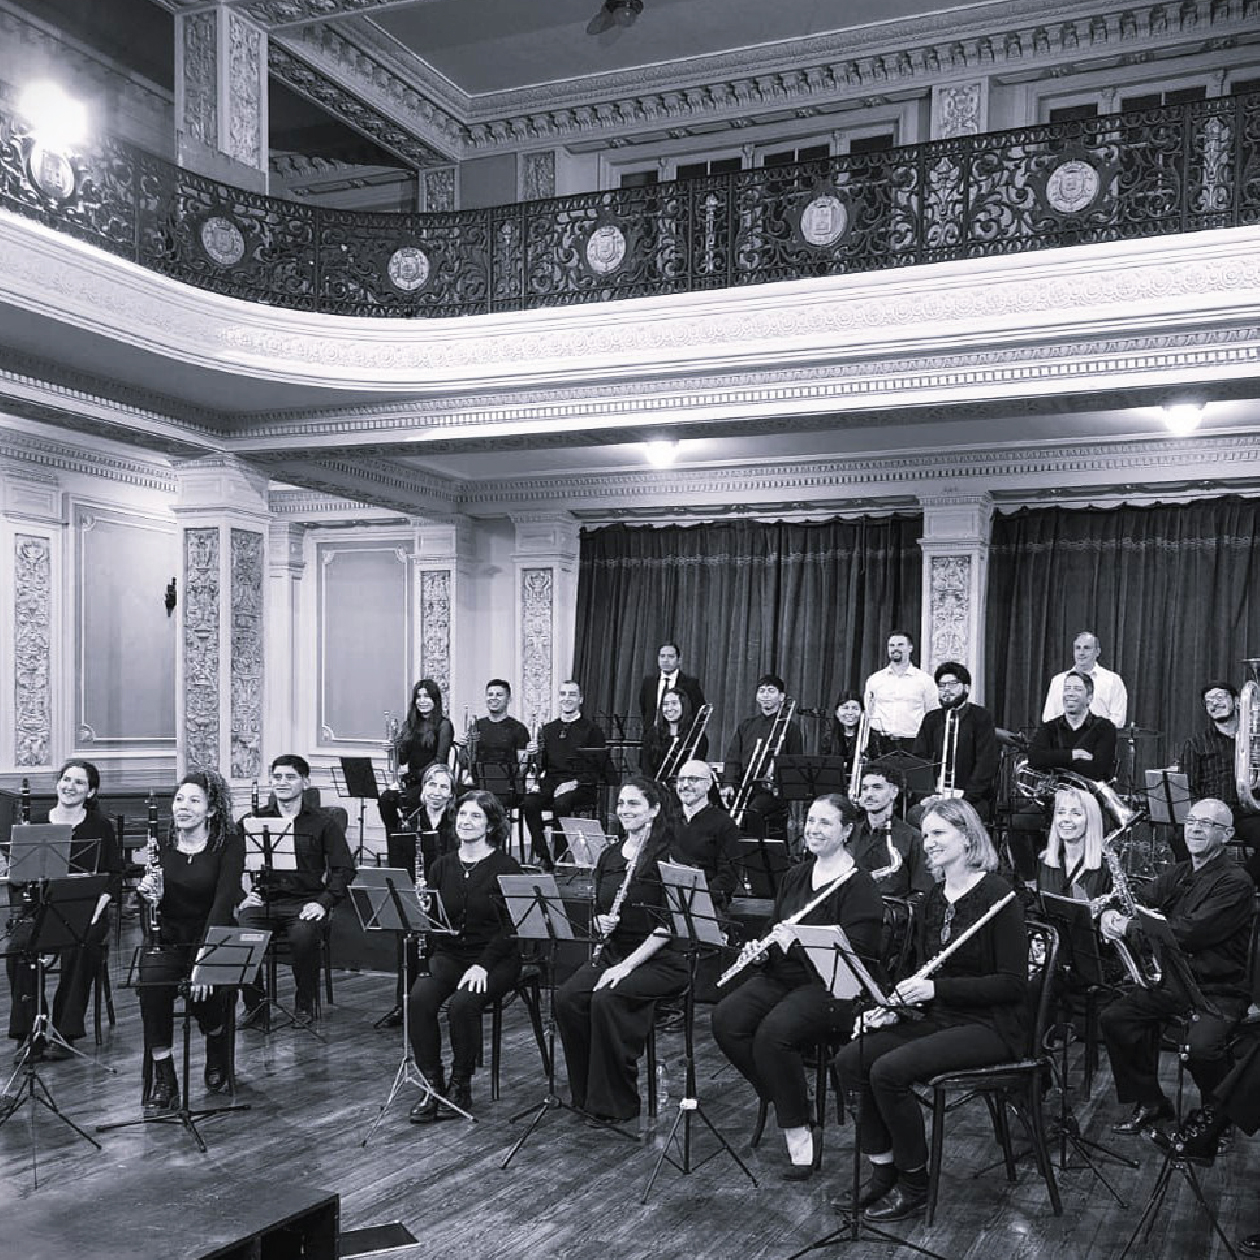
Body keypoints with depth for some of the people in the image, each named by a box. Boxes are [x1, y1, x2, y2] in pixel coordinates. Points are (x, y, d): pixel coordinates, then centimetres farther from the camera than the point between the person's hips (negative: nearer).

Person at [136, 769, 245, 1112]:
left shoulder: (230, 845, -8)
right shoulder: (162, 846, 5)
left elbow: (223, 902, -20)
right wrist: (148, 893, -17)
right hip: (168, 941, 3)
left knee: (206, 994, -30)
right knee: (151, 983, -30)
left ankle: (217, 1059, 7)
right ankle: (162, 1078, -16)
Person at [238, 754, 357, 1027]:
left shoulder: (324, 822, 7)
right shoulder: (255, 820, 15)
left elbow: (344, 869, 1)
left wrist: (323, 902, -12)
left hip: (305, 902, -2)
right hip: (263, 899, 2)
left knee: (303, 936, -34)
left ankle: (305, 1005, -9)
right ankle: (254, 1002, -4)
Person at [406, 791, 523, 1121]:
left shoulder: (506, 867, -5)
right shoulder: (442, 867, 10)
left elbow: (510, 926, -10)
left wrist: (482, 965, -20)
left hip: (495, 958, -4)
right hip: (448, 954, 4)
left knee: (461, 1004, -31)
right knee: (418, 999, -25)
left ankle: (461, 1086, -8)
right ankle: (432, 1086, -12)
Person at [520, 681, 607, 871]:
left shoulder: (591, 730, 5)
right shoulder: (547, 730, 19)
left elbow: (597, 769, -3)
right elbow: (541, 765, 18)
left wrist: (575, 782, -18)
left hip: (581, 787, -4)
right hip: (551, 784, 4)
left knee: (562, 803, -36)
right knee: (529, 803, -27)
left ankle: (560, 858, -23)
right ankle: (543, 856, -21)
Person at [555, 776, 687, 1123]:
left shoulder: (668, 857, -9)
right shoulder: (610, 856, 12)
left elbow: (669, 925, -14)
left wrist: (628, 965, -19)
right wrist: (600, 922, -4)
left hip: (659, 959, -6)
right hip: (612, 952, 6)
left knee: (606, 999, -30)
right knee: (566, 998, -20)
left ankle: (617, 1103, -14)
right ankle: (584, 1093, -5)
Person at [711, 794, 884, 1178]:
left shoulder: (859, 886, -9)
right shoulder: (796, 875, 15)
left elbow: (856, 954, -17)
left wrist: (797, 942, -26)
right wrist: (759, 946, 3)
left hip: (830, 987, -7)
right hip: (781, 975, 7)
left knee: (774, 1032, -33)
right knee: (726, 1020, -19)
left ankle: (800, 1133, -15)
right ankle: (782, 1099, -5)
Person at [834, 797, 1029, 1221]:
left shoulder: (998, 895, -14)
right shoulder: (934, 898, 10)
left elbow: (1014, 983, -18)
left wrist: (935, 988, -24)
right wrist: (895, 1005, -2)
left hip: (993, 1025, -8)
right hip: (940, 1017, 8)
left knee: (889, 1070, -25)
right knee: (852, 1059, -12)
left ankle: (914, 1185, -5)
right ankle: (882, 1167, 2)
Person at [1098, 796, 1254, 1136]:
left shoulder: (1236, 882, -14)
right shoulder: (1176, 875, 13)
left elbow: (1192, 932, -24)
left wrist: (1130, 928, -21)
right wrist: (1112, 914, -13)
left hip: (1219, 991, -7)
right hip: (1171, 982, 7)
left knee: (1200, 1046, -32)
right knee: (1112, 1018, -7)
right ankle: (1150, 1104, 9)